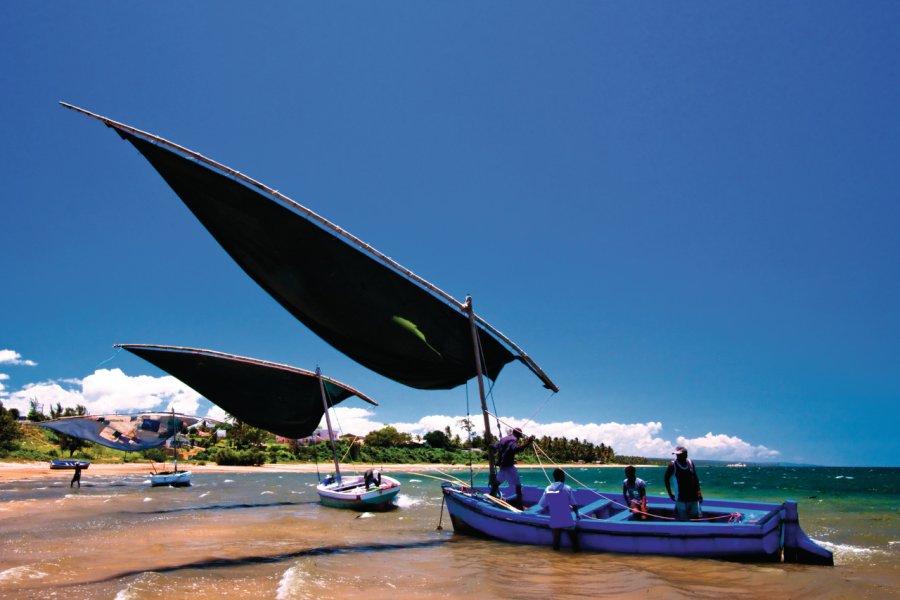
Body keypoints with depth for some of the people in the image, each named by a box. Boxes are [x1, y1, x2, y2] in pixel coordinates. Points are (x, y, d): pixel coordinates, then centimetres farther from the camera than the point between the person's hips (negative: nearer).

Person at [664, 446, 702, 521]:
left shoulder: (691, 463, 3)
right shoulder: (673, 465, -9)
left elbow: (695, 478, 12)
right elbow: (666, 479, 0)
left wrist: (698, 492, 4)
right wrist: (670, 494, -2)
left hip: (693, 497, 4)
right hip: (681, 498, -4)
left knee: (696, 517, 8)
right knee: (683, 520, -4)